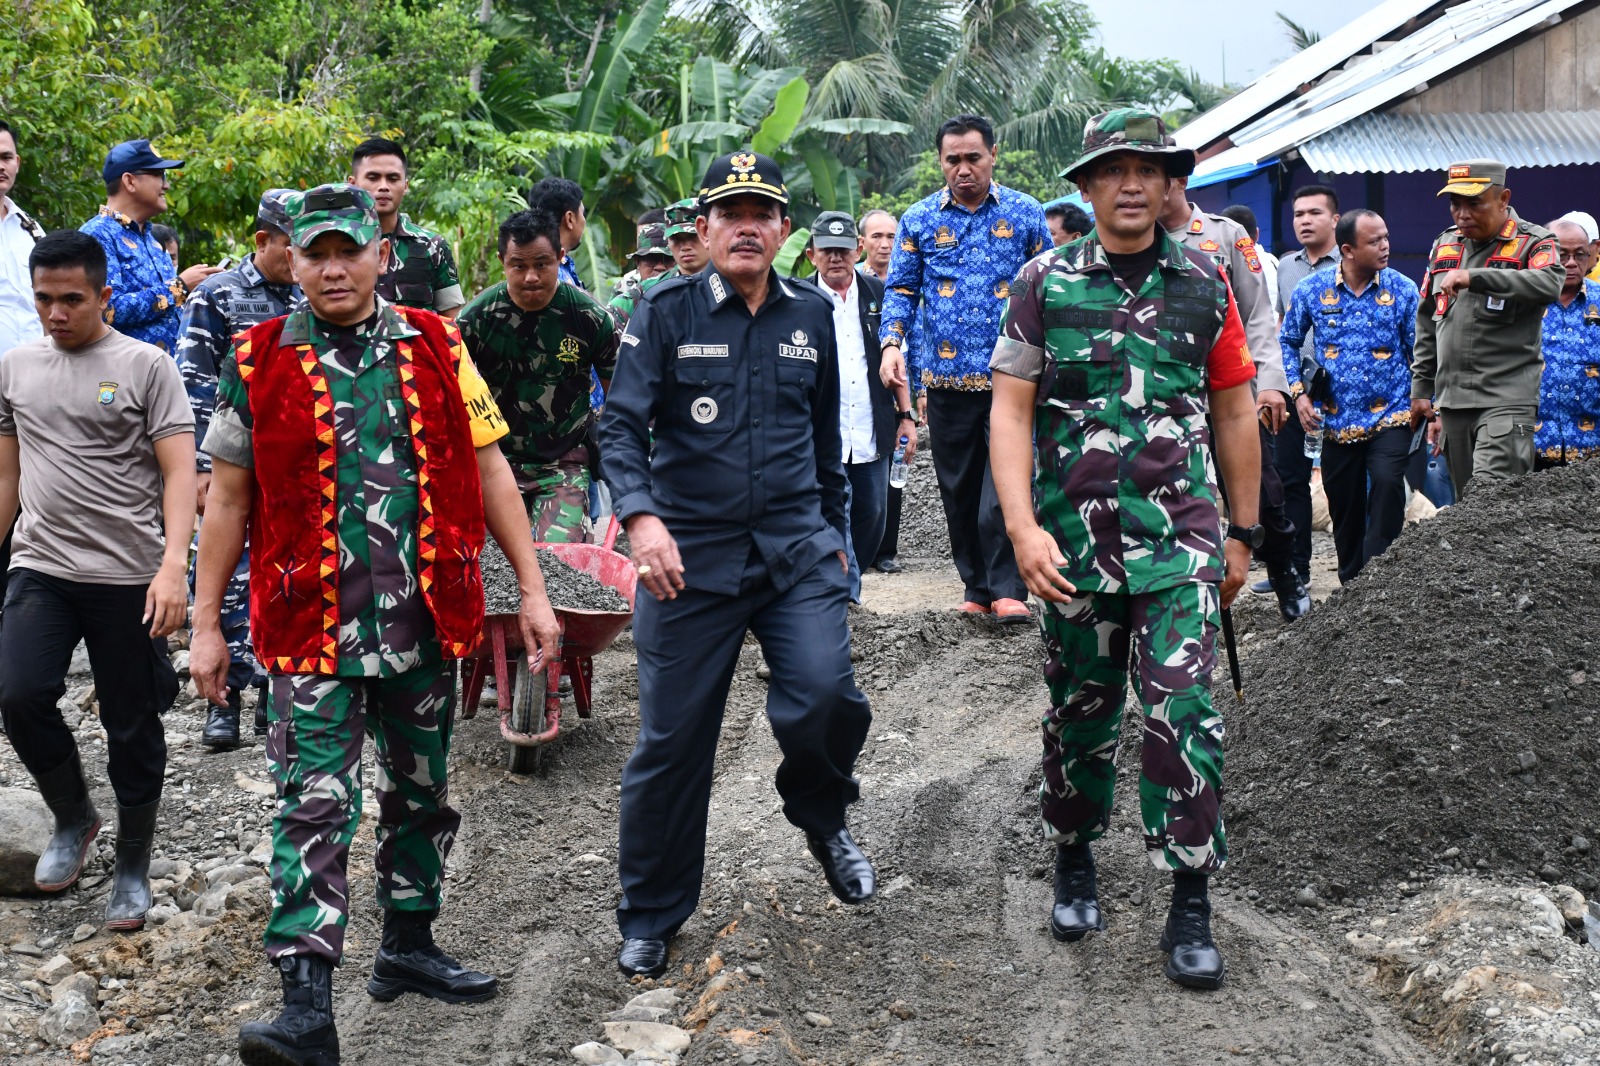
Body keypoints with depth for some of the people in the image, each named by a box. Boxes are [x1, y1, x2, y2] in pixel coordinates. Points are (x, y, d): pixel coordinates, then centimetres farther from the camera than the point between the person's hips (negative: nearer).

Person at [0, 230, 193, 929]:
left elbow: (179, 472, -8)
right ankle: (73, 817, 12)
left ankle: (132, 867, 23)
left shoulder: (146, 366, -3)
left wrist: (173, 566, -19)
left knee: (132, 727, 5)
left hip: (129, 578, -3)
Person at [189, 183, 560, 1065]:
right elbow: (228, 498, 5)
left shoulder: (435, 347, 4)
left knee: (420, 789, 15)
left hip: (427, 620, 3)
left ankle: (407, 946, 33)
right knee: (315, 803, -7)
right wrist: (206, 623, 4)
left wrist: (533, 590, 3)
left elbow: (488, 469, 7)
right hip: (312, 626, -3)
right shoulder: (257, 362, 0)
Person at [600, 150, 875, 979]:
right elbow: (621, 425, -9)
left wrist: (833, 531, 23)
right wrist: (641, 517, -25)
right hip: (689, 554, -2)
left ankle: (822, 817, 18)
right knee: (671, 741, 2)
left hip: (798, 551, 2)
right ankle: (649, 920, 19)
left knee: (823, 699, -17)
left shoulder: (811, 316, 9)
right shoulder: (666, 312, -2)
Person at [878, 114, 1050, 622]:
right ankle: (977, 588, 20)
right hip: (947, 379, 2)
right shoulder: (919, 219, 7)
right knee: (959, 492, 8)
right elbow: (901, 288, 9)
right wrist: (891, 342, -7)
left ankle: (1008, 589, -3)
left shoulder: (1025, 213, 5)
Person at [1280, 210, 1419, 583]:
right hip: (1337, 422, 2)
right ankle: (1351, 584, 28)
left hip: (1390, 417, -2)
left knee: (1387, 484, -25)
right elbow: (1287, 342, 10)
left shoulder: (1403, 289, -2)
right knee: (1344, 508, 11)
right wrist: (1298, 393, -1)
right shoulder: (1311, 290, -2)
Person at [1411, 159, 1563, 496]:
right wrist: (1421, 387, 20)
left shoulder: (1533, 243, -3)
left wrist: (1475, 277, -32)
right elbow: (1427, 322, 24)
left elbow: (1549, 285, -26)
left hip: (1507, 397, -6)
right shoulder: (1444, 246, 17)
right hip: (1452, 400, 6)